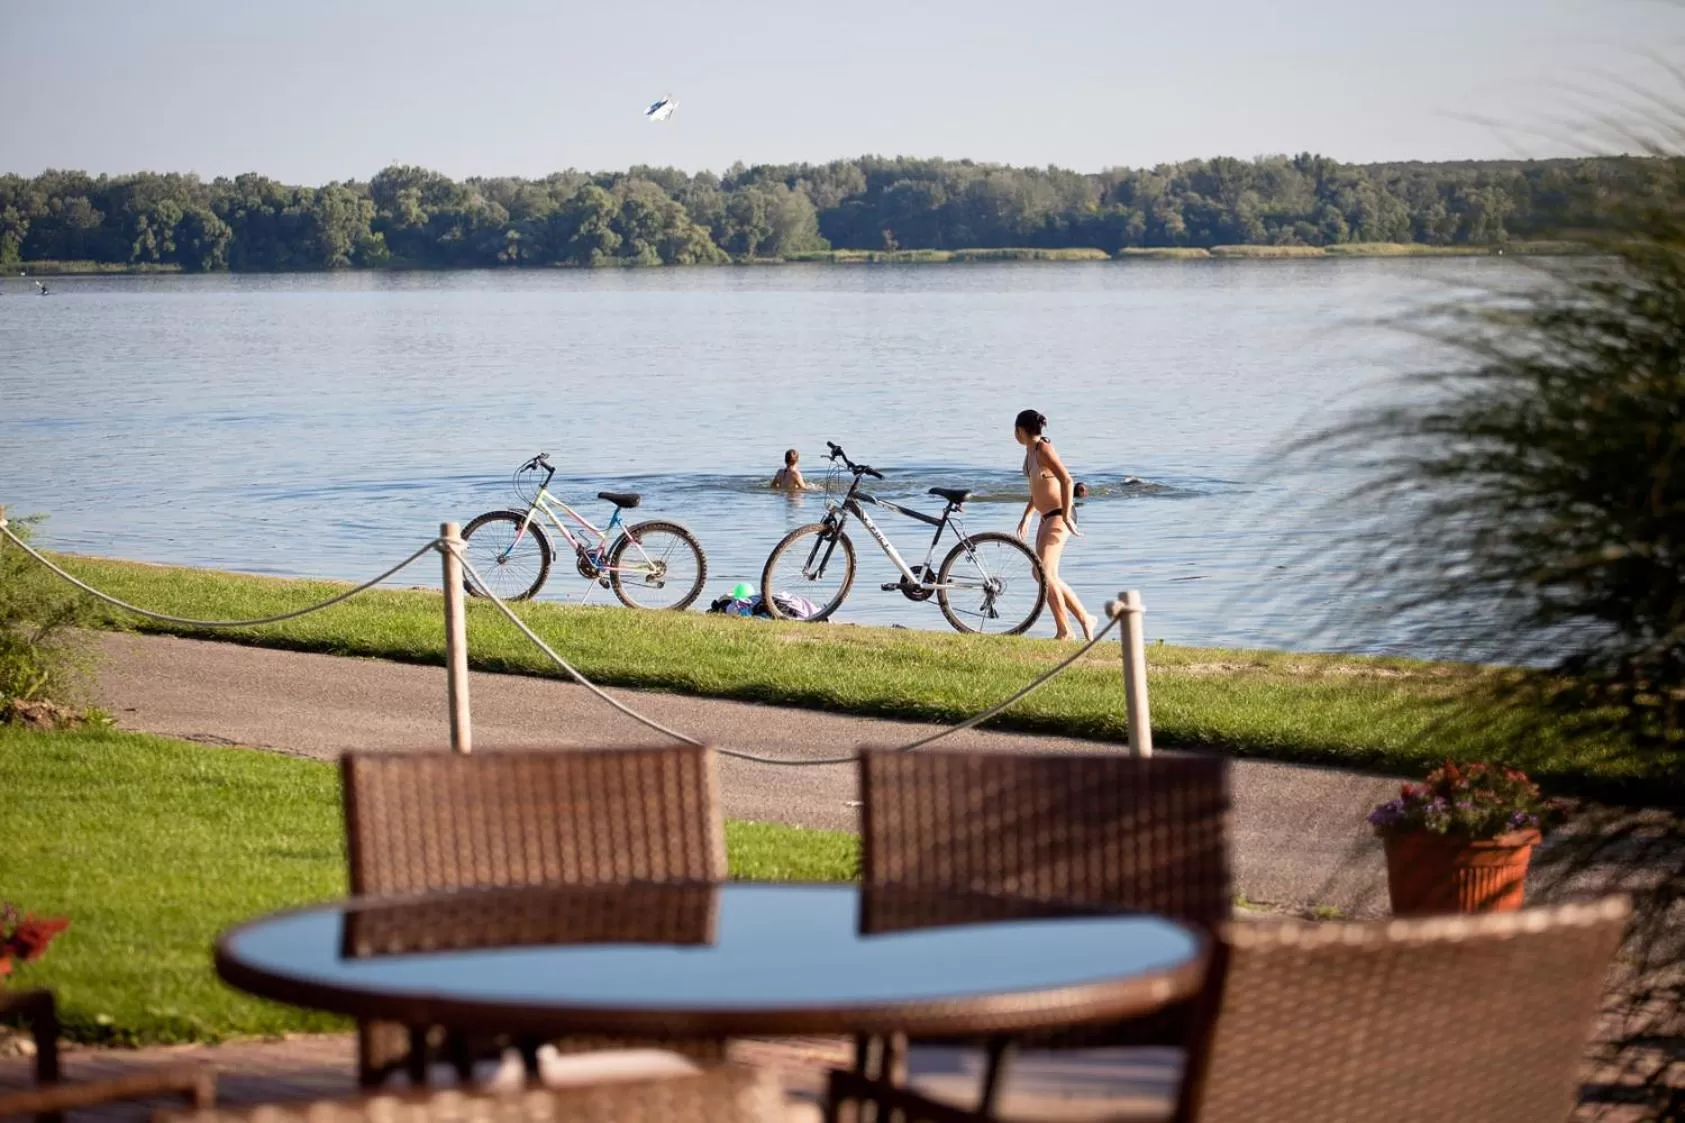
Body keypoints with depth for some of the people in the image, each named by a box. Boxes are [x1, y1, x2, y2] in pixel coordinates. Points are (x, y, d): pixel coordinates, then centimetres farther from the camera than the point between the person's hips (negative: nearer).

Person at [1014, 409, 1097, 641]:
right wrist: (1027, 515, 26)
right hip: (1047, 517, 10)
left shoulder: (1044, 449, -17)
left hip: (1059, 516, -10)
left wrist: (1066, 517, -26)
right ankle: (1084, 618, 17)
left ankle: (1064, 630, -10)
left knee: (1045, 574, -15)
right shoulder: (1030, 450, 11)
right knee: (1044, 575, 10)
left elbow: (1067, 480, -25)